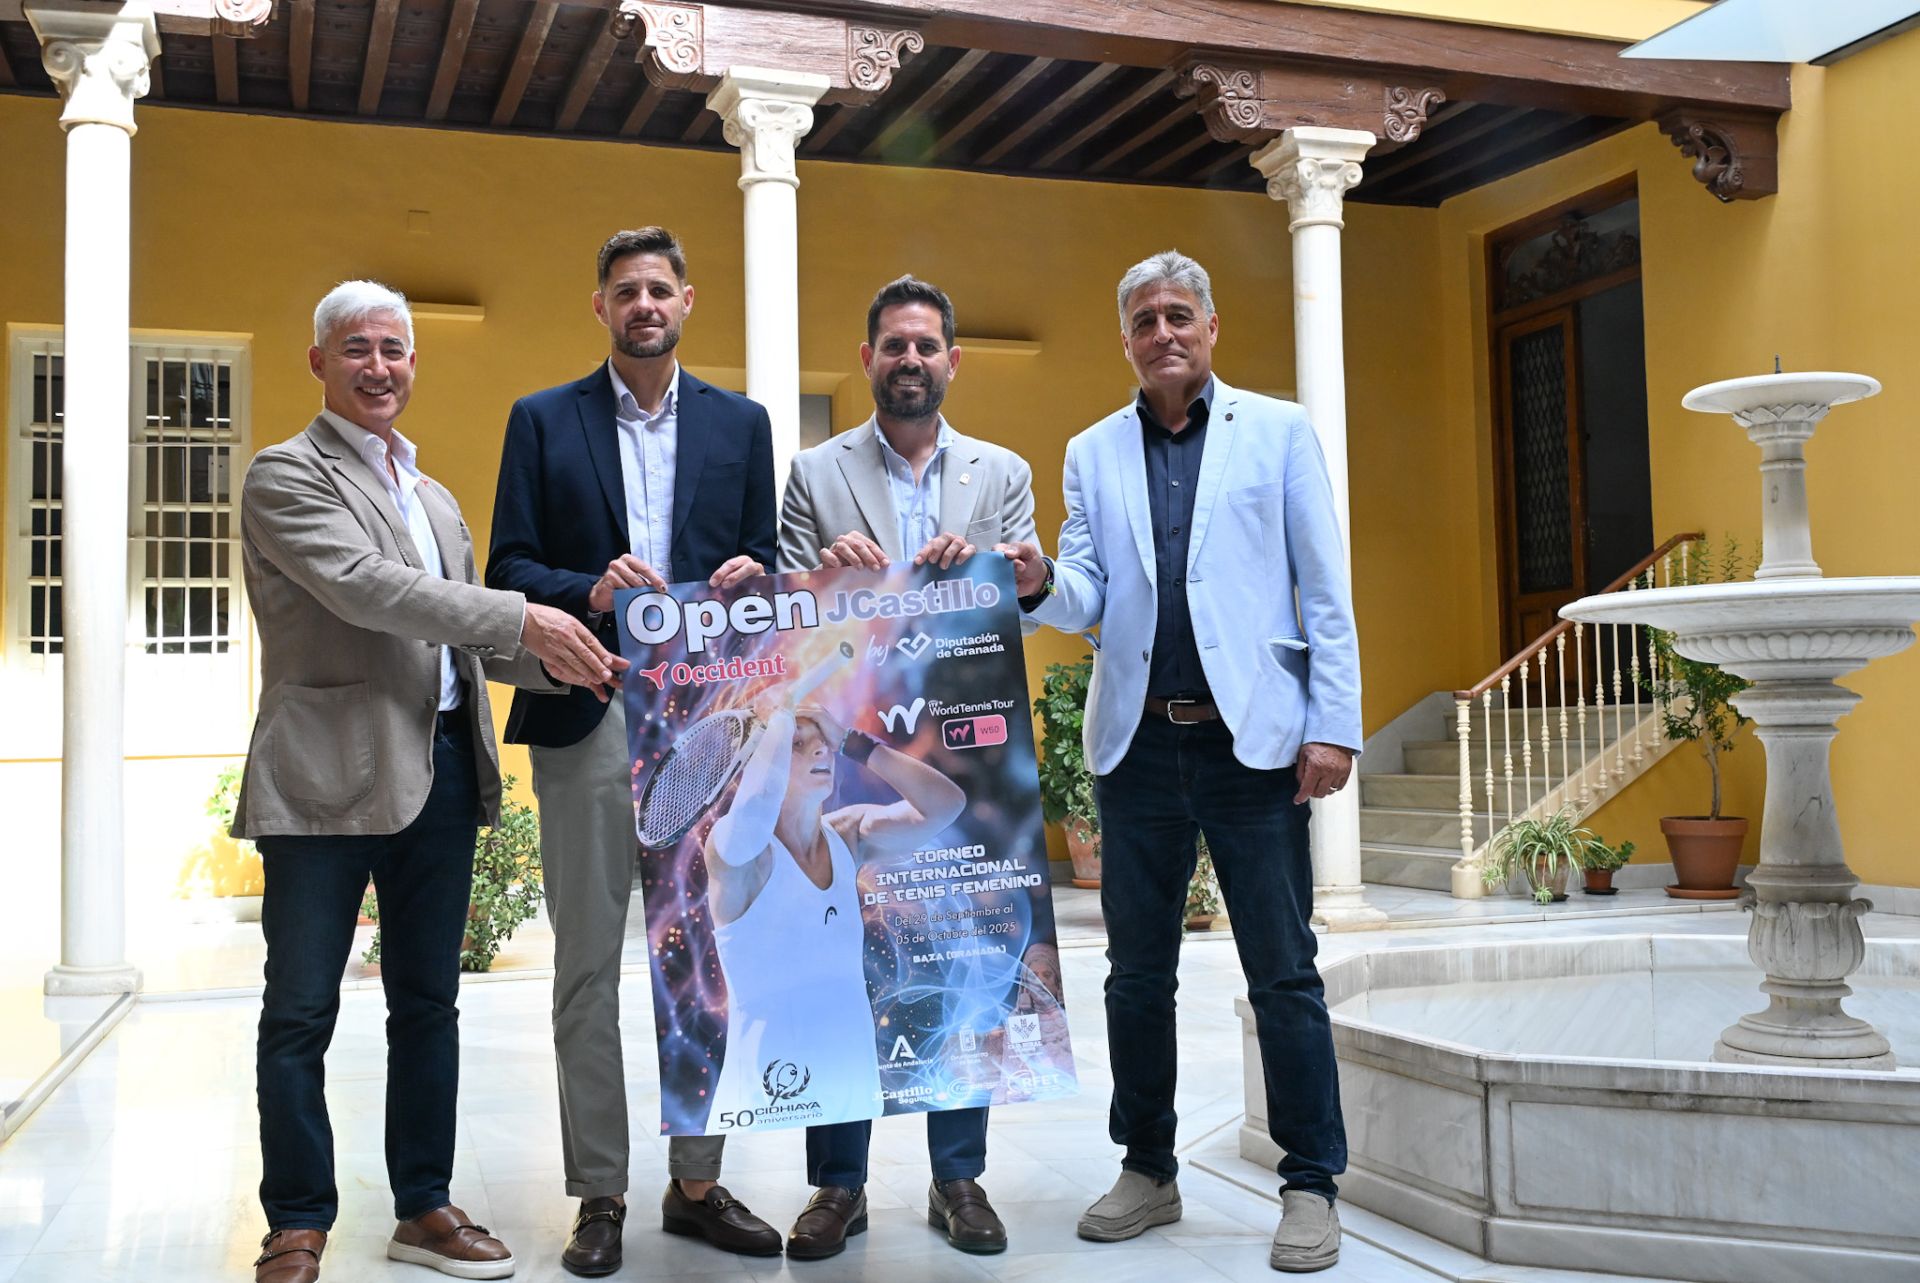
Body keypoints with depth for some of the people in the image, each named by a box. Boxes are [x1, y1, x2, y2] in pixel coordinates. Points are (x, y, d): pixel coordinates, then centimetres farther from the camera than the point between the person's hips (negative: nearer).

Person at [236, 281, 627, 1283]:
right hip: (328, 774, -7)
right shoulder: (286, 476, -4)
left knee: (428, 1002, 13)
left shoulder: (434, 498, 20)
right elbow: (364, 587, -18)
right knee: (302, 1012, 2)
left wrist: (569, 661, 2)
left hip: (442, 772, 7)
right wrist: (526, 618, -22)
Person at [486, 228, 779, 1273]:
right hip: (588, 718, -1)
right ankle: (599, 1197, 14)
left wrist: (750, 577, -10)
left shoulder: (739, 424, 13)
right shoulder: (543, 420, 8)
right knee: (588, 964, 4)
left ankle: (697, 1183, 18)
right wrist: (589, 590, -16)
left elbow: (761, 560, 12)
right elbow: (509, 567, 2)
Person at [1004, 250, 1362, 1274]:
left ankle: (1310, 1183, 13)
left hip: (1254, 739, -3)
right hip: (1138, 745, 3)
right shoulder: (1093, 453, 12)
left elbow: (1325, 591, 1)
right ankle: (1148, 1170, 24)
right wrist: (1041, 585, -17)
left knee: (1283, 972, 1)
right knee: (1137, 971, 10)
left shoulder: (1278, 431, 5)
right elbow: (1087, 601, 6)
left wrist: (1333, 725, -7)